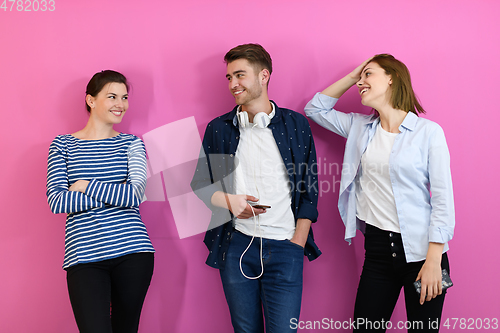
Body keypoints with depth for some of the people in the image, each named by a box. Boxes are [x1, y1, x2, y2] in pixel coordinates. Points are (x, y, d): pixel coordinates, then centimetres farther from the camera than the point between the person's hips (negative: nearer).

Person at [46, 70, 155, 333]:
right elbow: (56, 202, -6)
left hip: (132, 252, 1)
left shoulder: (131, 143, 10)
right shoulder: (62, 144, 7)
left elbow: (136, 195, -6)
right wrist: (117, 194, -9)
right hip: (84, 257, -1)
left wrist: (85, 186, -7)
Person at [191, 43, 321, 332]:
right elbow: (200, 185, 13)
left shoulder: (296, 124, 5)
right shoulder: (218, 129, 9)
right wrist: (227, 200, -7)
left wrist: (298, 242, -1)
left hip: (284, 246, -1)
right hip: (235, 245, 2)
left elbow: (309, 189, 6)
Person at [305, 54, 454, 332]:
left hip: (421, 250, -4)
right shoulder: (361, 127, 9)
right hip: (378, 247, 4)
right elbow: (315, 109, 19)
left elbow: (442, 199, -9)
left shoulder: (429, 132, -6)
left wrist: (433, 261, -14)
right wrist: (351, 76, 10)